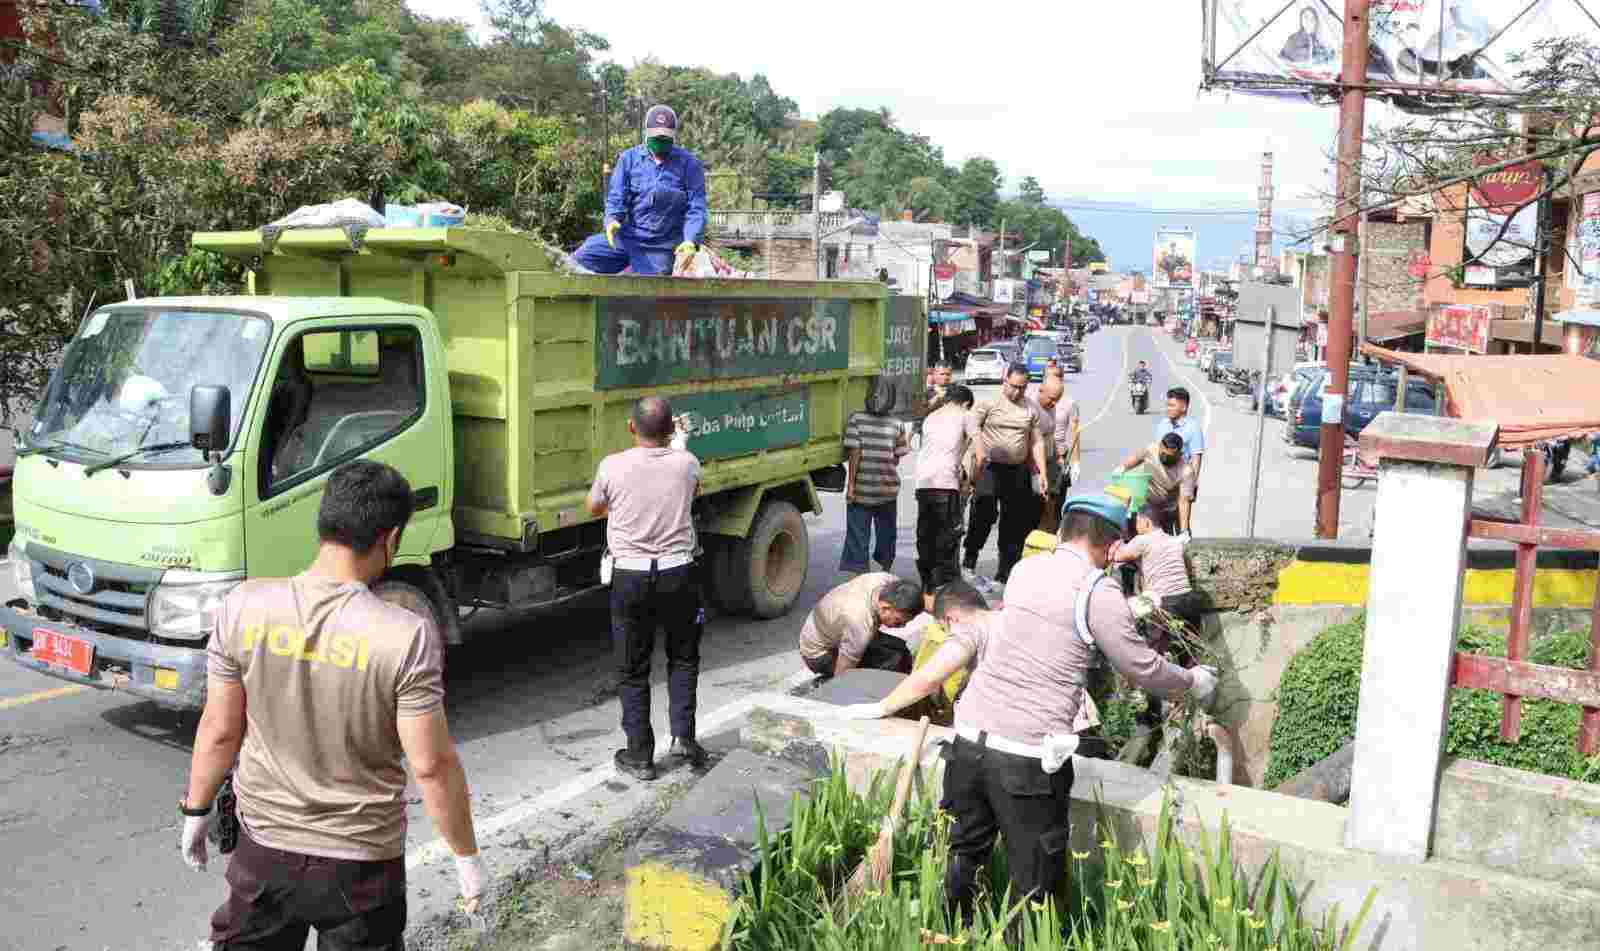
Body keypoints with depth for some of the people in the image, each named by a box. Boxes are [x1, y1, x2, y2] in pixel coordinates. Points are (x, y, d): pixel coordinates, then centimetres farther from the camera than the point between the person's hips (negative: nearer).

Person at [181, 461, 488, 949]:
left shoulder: (244, 606, -13)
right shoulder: (407, 635, -23)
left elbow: (219, 731, -3)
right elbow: (432, 765, -18)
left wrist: (196, 809, 14)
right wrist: (467, 857, -5)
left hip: (265, 847, 3)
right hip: (362, 862, -2)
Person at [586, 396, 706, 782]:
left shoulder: (613, 467, -11)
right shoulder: (686, 464, -6)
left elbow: (594, 508, 9)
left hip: (630, 578, -1)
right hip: (678, 573, 1)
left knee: (632, 670, 11)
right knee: (683, 658, 22)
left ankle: (639, 756, 15)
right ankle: (682, 736, 12)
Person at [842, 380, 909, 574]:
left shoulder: (856, 420, -9)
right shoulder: (896, 425, -2)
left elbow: (854, 453, -12)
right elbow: (897, 458, 1)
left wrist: (851, 483, -8)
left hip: (861, 488, -2)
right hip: (888, 487, 2)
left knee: (858, 535, 3)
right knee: (886, 533, 20)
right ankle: (886, 570, 33)